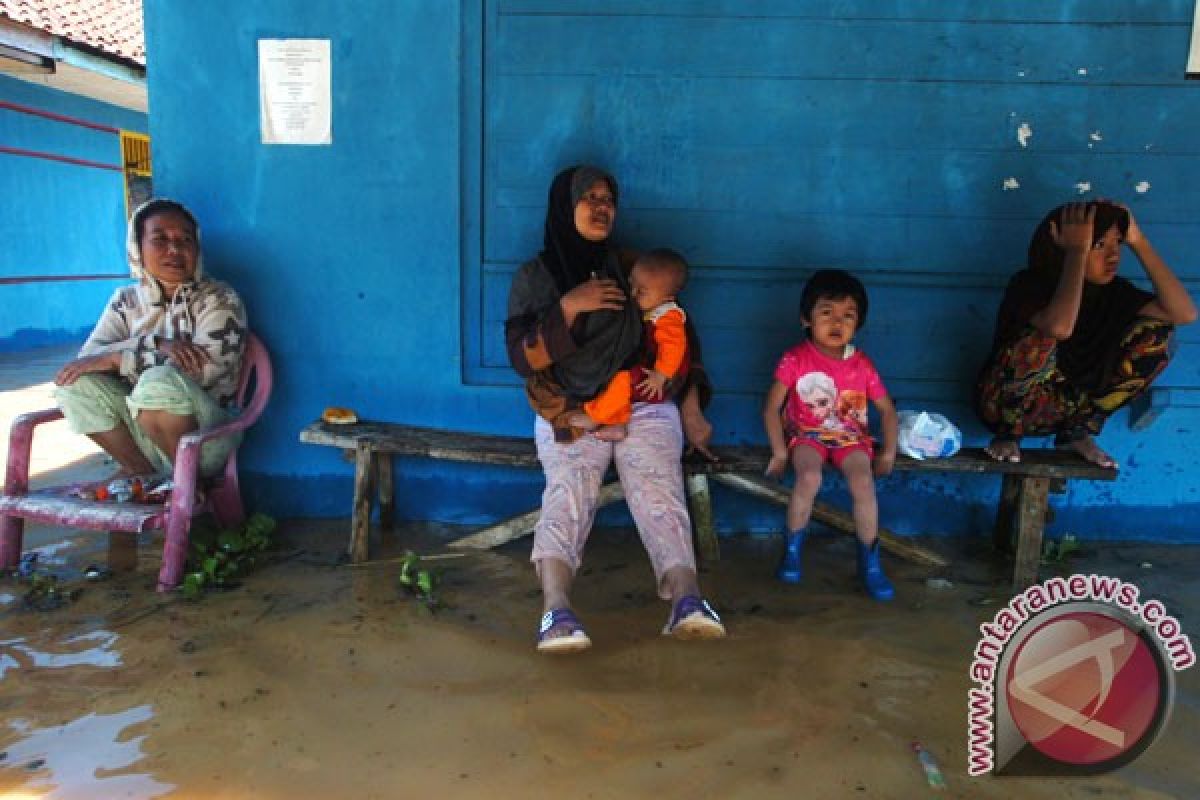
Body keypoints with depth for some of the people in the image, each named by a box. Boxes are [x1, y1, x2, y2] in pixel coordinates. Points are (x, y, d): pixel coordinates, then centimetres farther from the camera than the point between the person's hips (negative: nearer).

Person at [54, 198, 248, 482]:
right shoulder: (126, 300, 7)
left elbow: (204, 369, -22)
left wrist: (114, 358, -18)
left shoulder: (220, 299, -8)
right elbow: (87, 357, -5)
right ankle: (144, 471, -2)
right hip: (143, 430, 5)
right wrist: (156, 344, -22)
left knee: (159, 382, -33)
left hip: (204, 434, -5)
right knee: (75, 382, -15)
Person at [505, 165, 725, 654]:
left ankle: (686, 600, -43)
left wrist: (692, 411, 9)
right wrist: (569, 307, -13)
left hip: (644, 405, 1)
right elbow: (523, 359, 0)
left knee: (658, 487, -25)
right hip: (570, 413, -1)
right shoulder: (535, 276, 10)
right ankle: (556, 611, -44)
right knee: (567, 491, -27)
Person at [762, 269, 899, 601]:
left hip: (850, 436, 2)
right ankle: (792, 549, -7)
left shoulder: (862, 365, -3)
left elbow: (887, 410, 5)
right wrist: (780, 452, -14)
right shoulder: (795, 359, -10)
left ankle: (869, 563, -5)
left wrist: (888, 453, -5)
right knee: (809, 477, -32)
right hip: (806, 433, -2)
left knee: (863, 483, -26)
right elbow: (772, 407, -9)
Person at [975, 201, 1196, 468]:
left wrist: (1138, 241, -20)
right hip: (1005, 404, -5)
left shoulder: (1110, 289, -5)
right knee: (1040, 341, -36)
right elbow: (1060, 327, -45)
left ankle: (1077, 430, 2)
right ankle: (1008, 434, -8)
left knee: (1154, 334, -10)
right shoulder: (1029, 285, -22)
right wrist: (1076, 251, -35)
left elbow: (1185, 313, -17)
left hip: (1067, 403, 5)